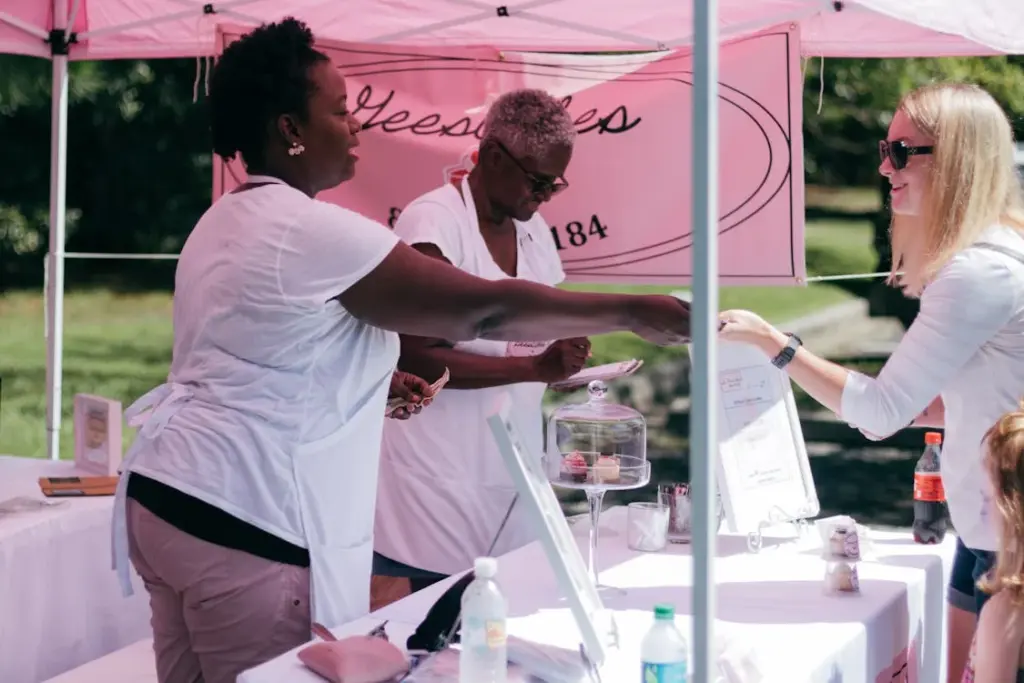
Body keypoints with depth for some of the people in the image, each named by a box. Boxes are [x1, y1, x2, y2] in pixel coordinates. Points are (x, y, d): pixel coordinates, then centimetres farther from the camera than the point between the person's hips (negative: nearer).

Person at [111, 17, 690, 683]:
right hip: (242, 522, -10)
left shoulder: (224, 223, 14)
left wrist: (367, 384, 18)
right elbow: (485, 309, -16)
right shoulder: (315, 232, -17)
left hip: (168, 494, 10)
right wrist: (632, 312, -8)